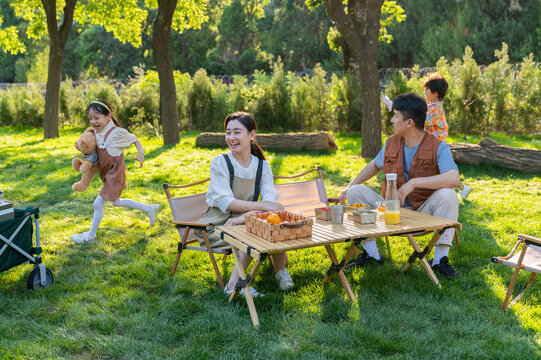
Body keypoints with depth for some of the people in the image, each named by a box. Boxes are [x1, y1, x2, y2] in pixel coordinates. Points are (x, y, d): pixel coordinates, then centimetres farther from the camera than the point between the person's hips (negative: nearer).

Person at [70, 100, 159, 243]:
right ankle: (149, 209, 37)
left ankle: (90, 235, 13)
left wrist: (140, 154, -26)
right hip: (106, 173, 9)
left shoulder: (117, 132, -22)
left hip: (115, 174, -9)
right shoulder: (96, 132, 0)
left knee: (98, 203, -5)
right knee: (116, 202, 24)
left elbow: (135, 140, -10)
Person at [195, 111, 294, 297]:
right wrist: (262, 206, -30)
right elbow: (226, 202, -19)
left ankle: (280, 271, -4)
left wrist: (244, 217, -31)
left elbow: (270, 200, -13)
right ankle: (233, 285, -21)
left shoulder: (262, 165, 2)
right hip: (216, 226, -4)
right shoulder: (219, 163, -9)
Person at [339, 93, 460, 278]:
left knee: (447, 195, -32)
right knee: (356, 192, -13)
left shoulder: (438, 147, -13)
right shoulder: (391, 143, 4)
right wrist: (351, 185, 9)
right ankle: (371, 254, -7)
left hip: (423, 211, -4)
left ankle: (440, 259, -21)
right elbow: (375, 165, 23)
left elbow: (453, 178, -30)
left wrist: (414, 182, -34)